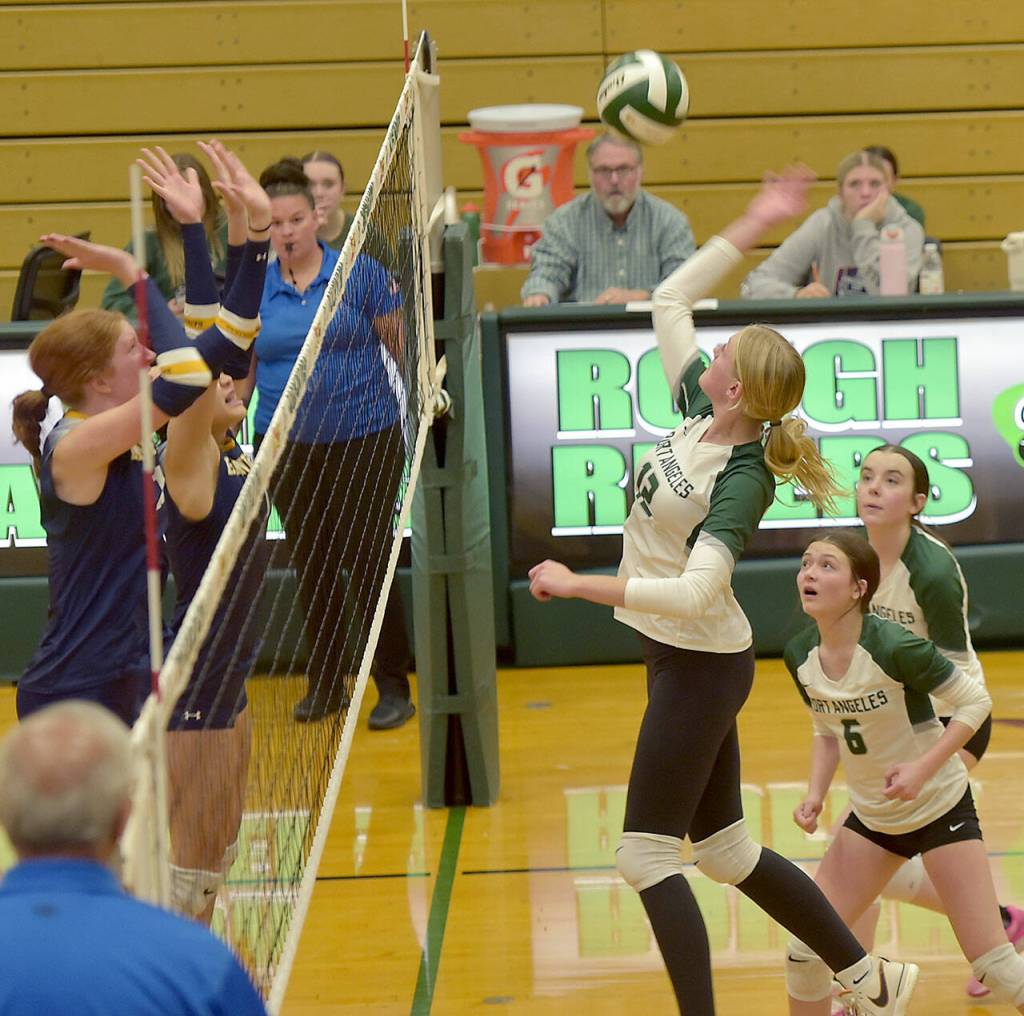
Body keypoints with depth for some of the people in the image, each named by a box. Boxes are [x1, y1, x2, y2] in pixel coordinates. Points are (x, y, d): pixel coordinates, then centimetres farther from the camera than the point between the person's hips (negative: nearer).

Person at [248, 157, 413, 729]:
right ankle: (327, 683, 22)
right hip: (287, 447, 3)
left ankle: (394, 689, 6)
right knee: (312, 567, 10)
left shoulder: (360, 273, -4)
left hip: (365, 439, -3)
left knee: (367, 563, -3)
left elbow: (401, 345, 1)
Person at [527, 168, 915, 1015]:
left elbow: (695, 593, -33)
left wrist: (577, 585, -29)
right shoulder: (701, 417, -1)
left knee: (647, 855, -5)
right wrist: (752, 228, 4)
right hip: (689, 660, 9)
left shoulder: (740, 481, -22)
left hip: (699, 666, -9)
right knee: (726, 849, 17)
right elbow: (670, 303, 9)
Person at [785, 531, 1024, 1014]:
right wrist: (815, 795, -6)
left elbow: (975, 701, -17)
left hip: (940, 808, -5)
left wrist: (924, 767, -26)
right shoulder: (800, 656, -8)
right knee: (806, 949, -2)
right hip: (871, 817, 5)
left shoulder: (893, 646, -26)